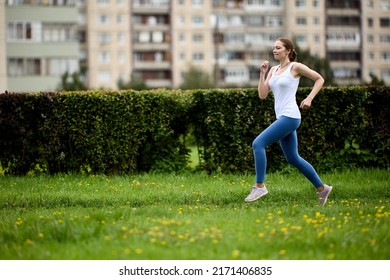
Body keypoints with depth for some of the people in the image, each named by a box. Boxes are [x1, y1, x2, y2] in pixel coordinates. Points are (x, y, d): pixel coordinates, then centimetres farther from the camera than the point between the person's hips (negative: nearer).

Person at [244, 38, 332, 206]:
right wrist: (262, 73, 2)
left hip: (290, 117, -9)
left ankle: (259, 186, -12)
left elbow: (319, 79, 2)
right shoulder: (273, 70, 15)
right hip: (282, 117, 9)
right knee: (293, 159, 13)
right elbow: (262, 95, 9)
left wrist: (309, 98, -9)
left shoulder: (295, 67, -4)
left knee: (258, 143, -17)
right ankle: (321, 188, 23)